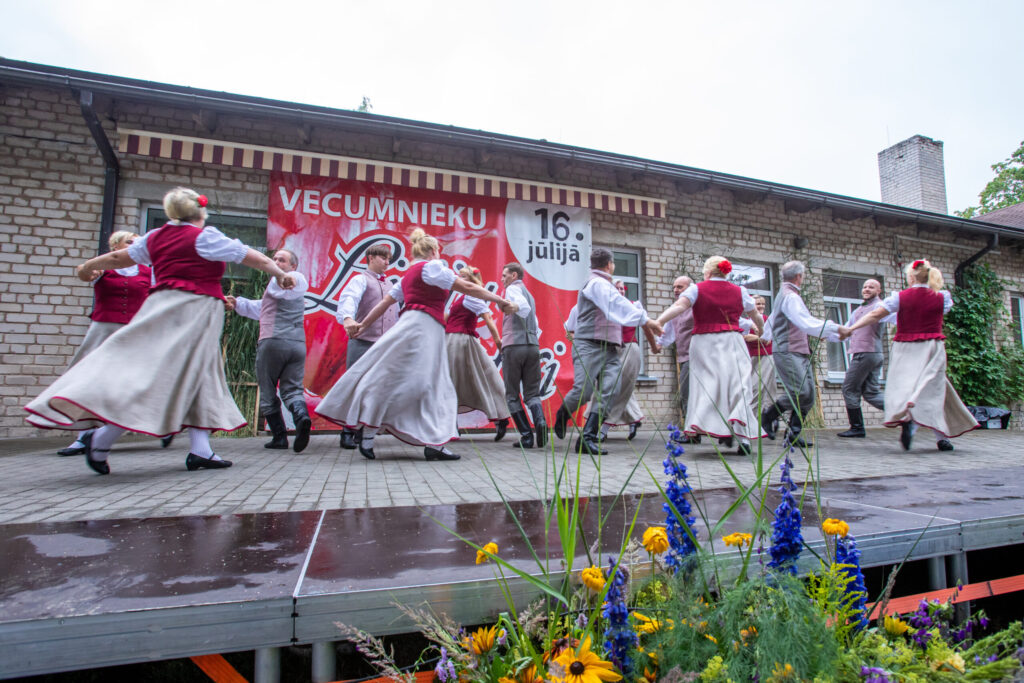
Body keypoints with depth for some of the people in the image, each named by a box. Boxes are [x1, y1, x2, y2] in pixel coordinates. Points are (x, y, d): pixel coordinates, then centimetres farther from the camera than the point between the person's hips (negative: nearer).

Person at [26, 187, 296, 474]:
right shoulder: (205, 237, -4)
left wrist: (87, 268, 43)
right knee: (156, 373, -6)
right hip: (194, 312, -7)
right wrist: (281, 274, 12)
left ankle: (200, 451, 4)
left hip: (163, 307, 7)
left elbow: (118, 258, 26)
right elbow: (252, 257, -1)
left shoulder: (156, 237, 14)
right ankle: (101, 442, -6)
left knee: (199, 376, 8)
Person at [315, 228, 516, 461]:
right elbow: (467, 287, -7)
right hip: (421, 328, -10)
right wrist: (500, 301, -4)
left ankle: (433, 445, 1)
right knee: (393, 382, -7)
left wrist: (364, 324, 25)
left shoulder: (409, 275, 24)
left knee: (432, 387, 5)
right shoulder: (431, 266, -2)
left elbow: (386, 301, 21)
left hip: (427, 333, 10)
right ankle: (368, 437, -2)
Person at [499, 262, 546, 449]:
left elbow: (524, 307, -19)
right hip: (533, 346, 7)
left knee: (512, 395, 3)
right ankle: (540, 421, -22)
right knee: (532, 393, 6)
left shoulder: (513, 289, 2)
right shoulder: (529, 294, 27)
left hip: (513, 345, -7)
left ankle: (526, 435, -4)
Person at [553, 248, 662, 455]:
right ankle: (561, 417, 20)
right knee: (583, 391, -11)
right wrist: (645, 319, -27)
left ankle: (587, 438, -9)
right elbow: (618, 304, -21)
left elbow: (618, 307, 27)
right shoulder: (597, 283, -7)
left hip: (610, 350, 9)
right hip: (590, 346, -9)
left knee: (608, 392, -8)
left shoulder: (605, 286, 25)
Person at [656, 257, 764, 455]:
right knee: (738, 387, 1)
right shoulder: (739, 291, 11)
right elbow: (756, 317, 20)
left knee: (705, 385, -2)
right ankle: (743, 437, -6)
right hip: (732, 343, 2)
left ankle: (699, 426, -14)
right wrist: (760, 330, 39)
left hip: (704, 344, -1)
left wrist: (657, 322, -19)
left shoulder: (697, 289, 3)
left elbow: (679, 306, -14)